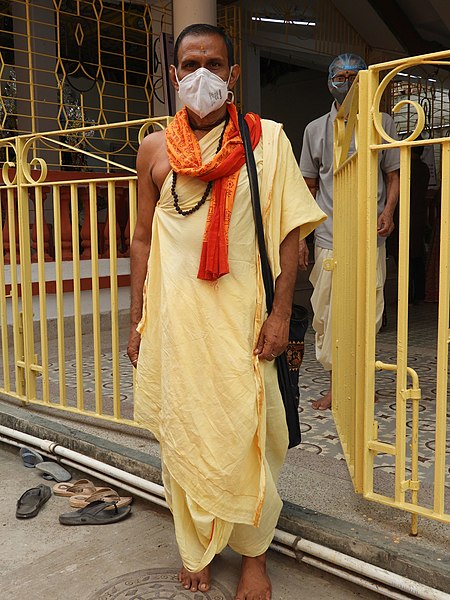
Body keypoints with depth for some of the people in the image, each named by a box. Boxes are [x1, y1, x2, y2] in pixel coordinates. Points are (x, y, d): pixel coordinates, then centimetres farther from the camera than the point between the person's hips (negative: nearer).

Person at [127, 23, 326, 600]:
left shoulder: (267, 139, 2)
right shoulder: (155, 149, 7)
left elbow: (289, 230, -1)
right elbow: (143, 239, 11)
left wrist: (280, 313, -8)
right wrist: (137, 321, 9)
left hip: (241, 314, -1)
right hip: (174, 316, 2)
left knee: (245, 435, 3)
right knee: (184, 434, 9)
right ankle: (197, 549, 30)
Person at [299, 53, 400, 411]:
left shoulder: (382, 123, 10)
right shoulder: (315, 129, 13)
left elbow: (394, 175, 11)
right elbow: (309, 187, 15)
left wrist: (388, 211, -9)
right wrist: (300, 237, 9)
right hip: (328, 237, 1)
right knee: (325, 313, -1)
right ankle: (338, 384, 11)